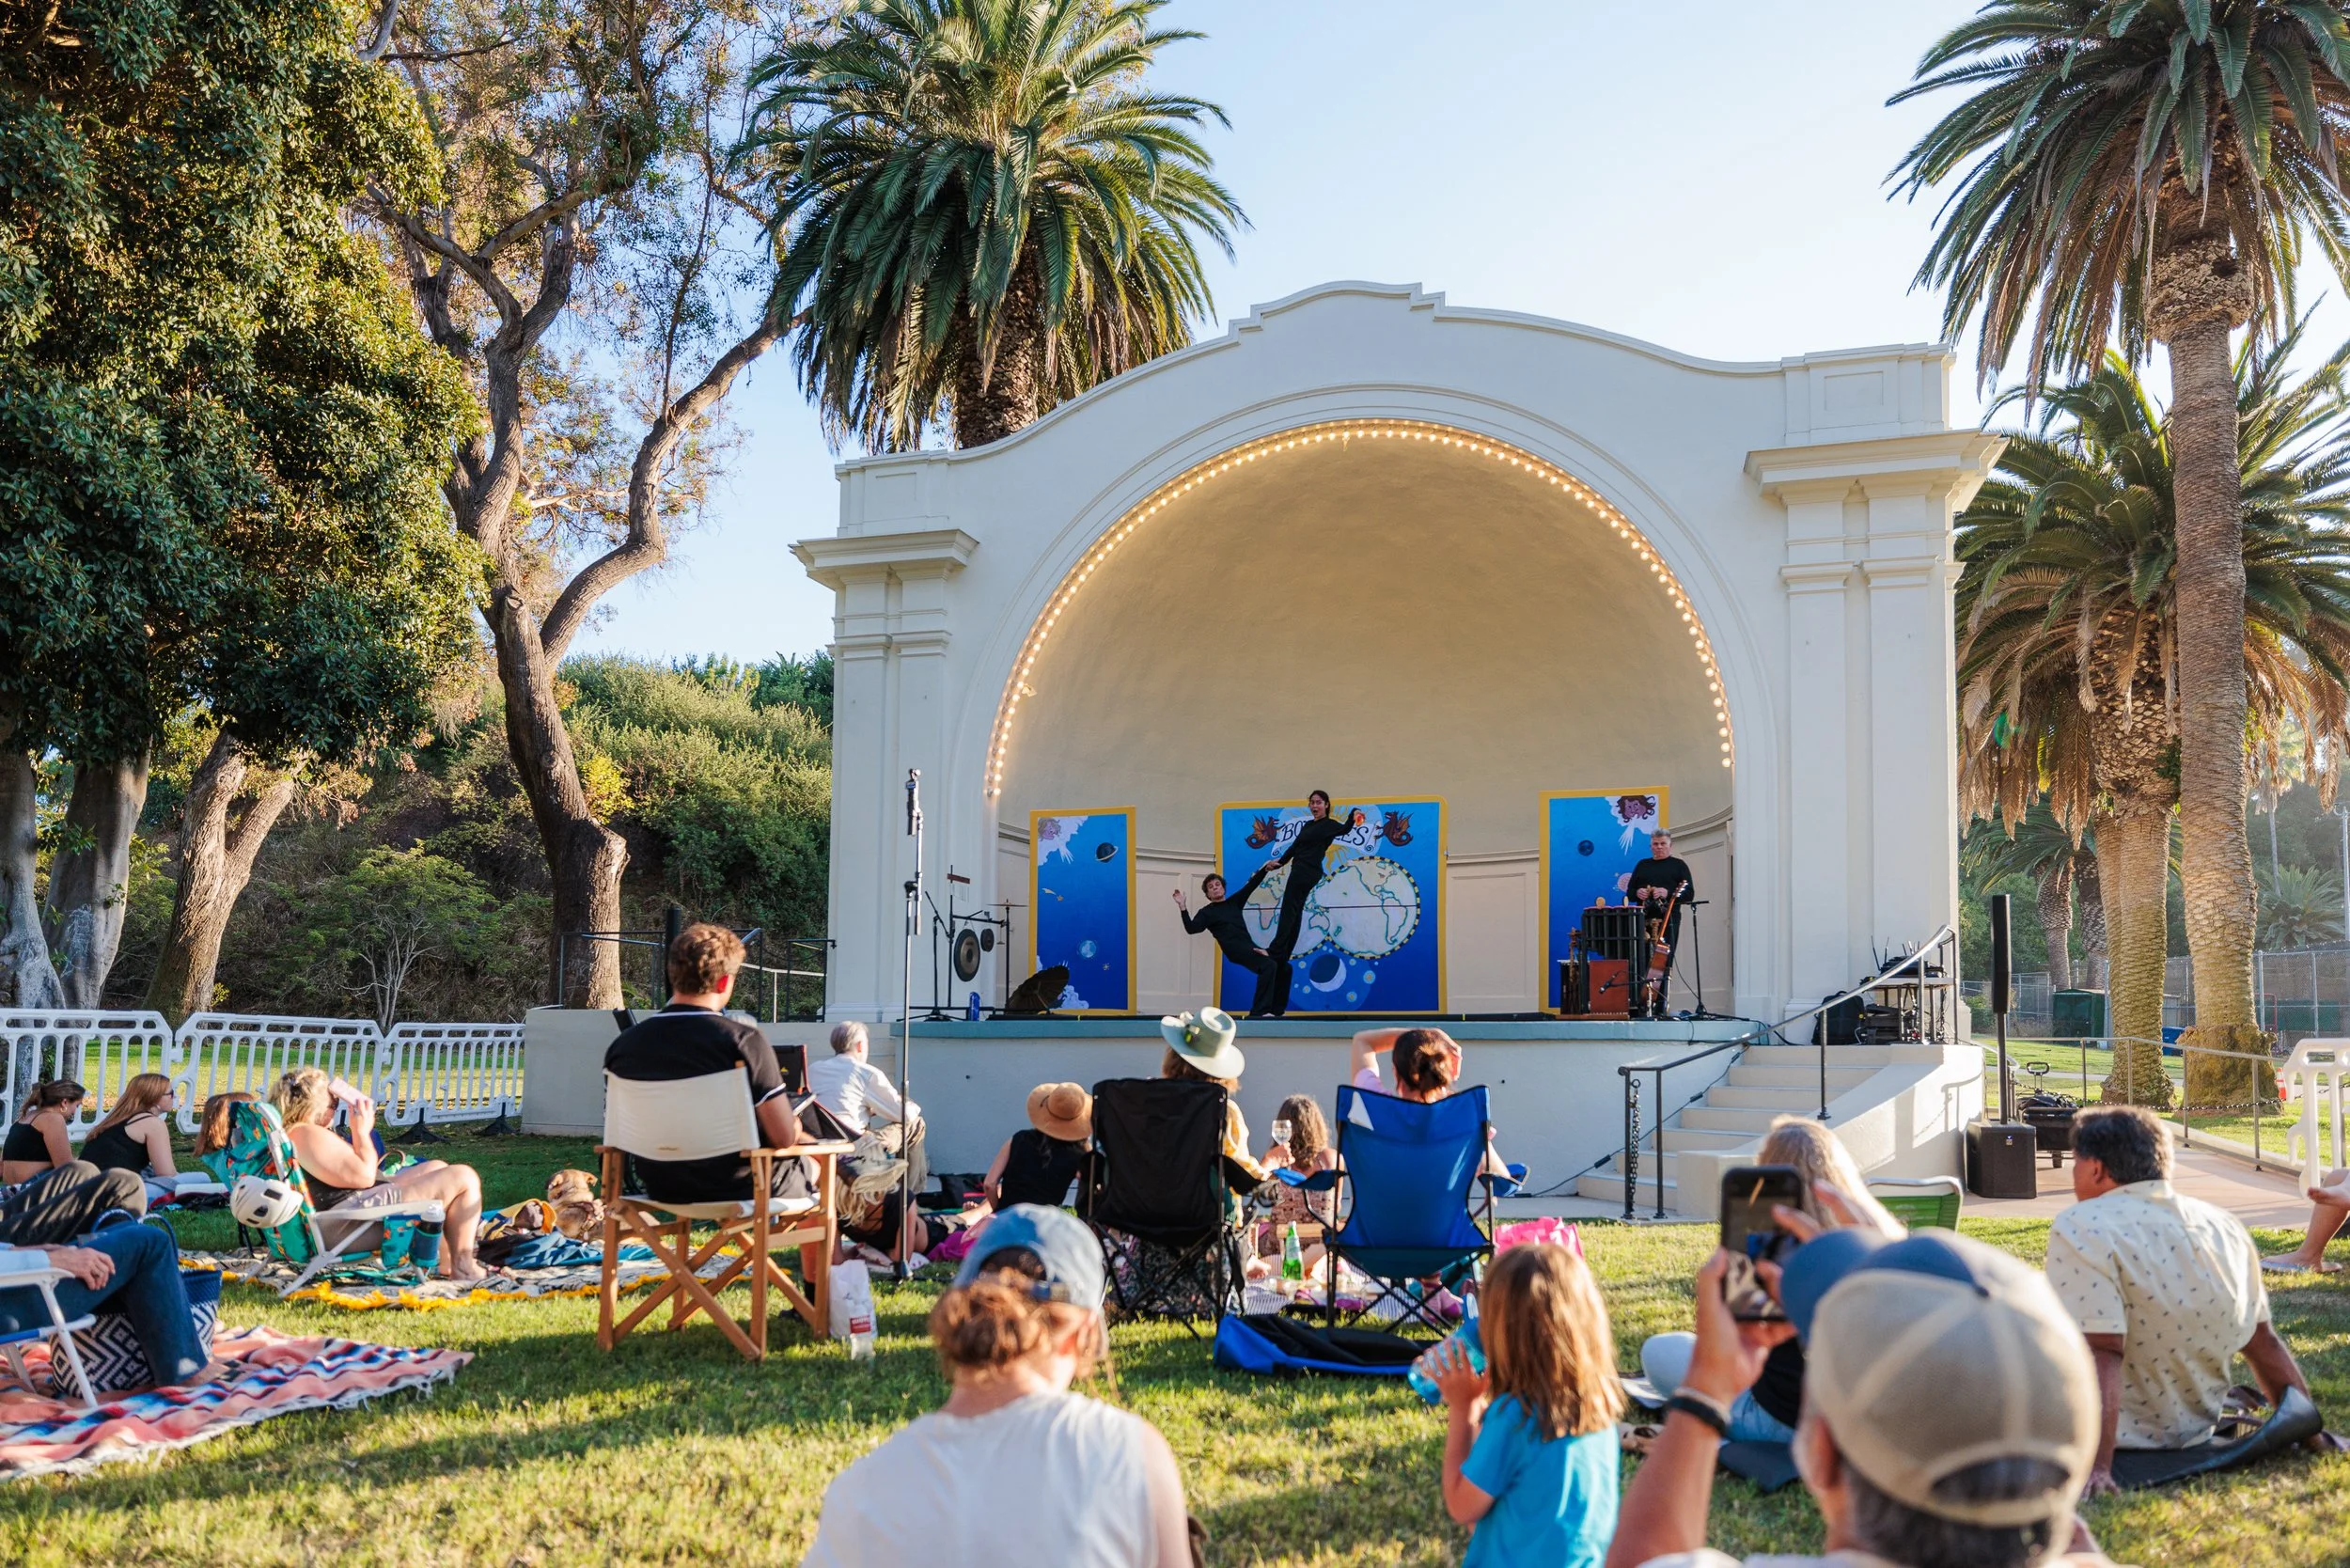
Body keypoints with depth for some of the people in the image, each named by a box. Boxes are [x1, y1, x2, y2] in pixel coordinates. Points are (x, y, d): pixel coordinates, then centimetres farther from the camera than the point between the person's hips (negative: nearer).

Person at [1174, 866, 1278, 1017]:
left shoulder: (1234, 902, 23)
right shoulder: (1207, 912, 10)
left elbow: (1251, 885, 15)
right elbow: (1191, 929, -6)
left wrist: (1265, 869, 1)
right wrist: (1182, 907, -15)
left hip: (1249, 947, 7)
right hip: (1234, 949, -7)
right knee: (1268, 966, -29)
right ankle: (1257, 1012, -31)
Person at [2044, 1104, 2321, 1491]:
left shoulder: (2081, 1228, -20)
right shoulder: (2227, 1227, 2)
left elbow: (2099, 1354, -29)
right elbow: (2265, 1346, 9)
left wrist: (2096, 1468, -31)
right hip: (2195, 1431, 8)